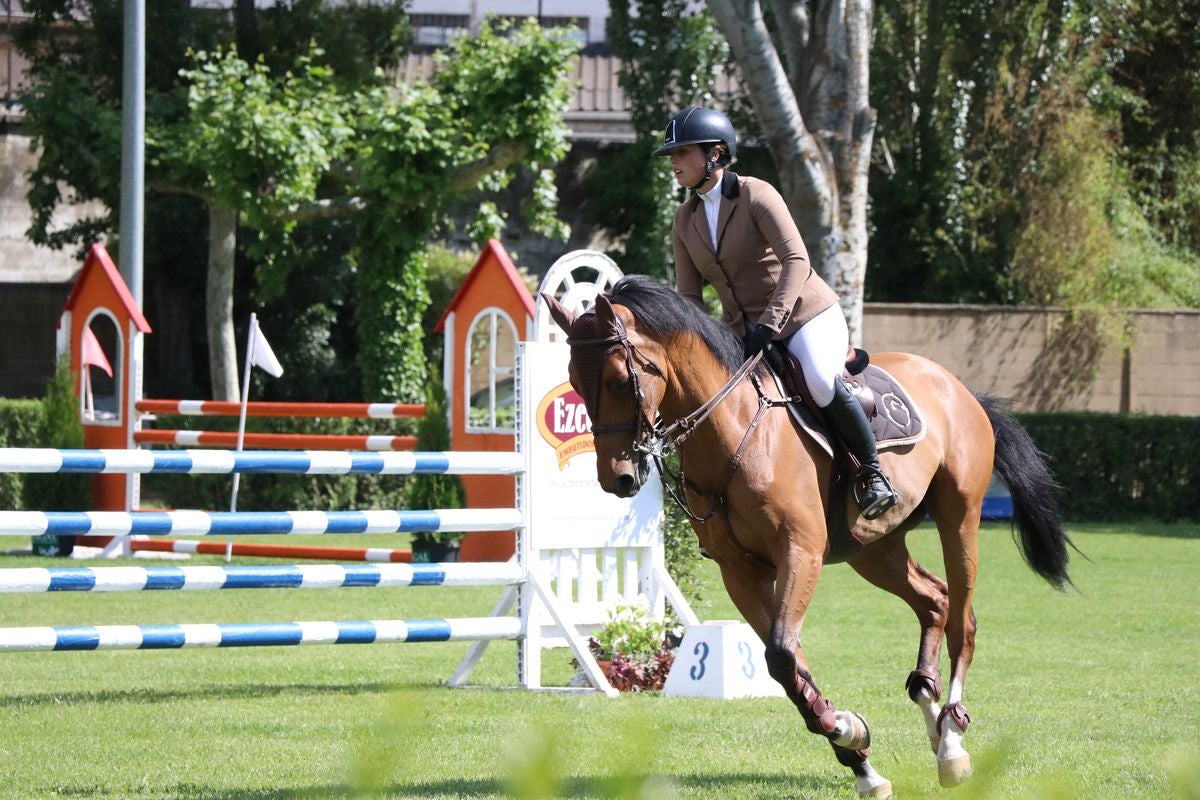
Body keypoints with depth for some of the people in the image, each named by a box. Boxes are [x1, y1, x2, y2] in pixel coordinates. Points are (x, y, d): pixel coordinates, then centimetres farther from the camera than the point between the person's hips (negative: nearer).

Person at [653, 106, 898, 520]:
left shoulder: (755, 195, -13)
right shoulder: (685, 219, 7)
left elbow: (796, 260, -22)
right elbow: (688, 293, 7)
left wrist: (769, 325, -31)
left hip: (805, 315, -7)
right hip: (741, 331, 7)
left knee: (822, 385, -31)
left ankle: (872, 473, -13)